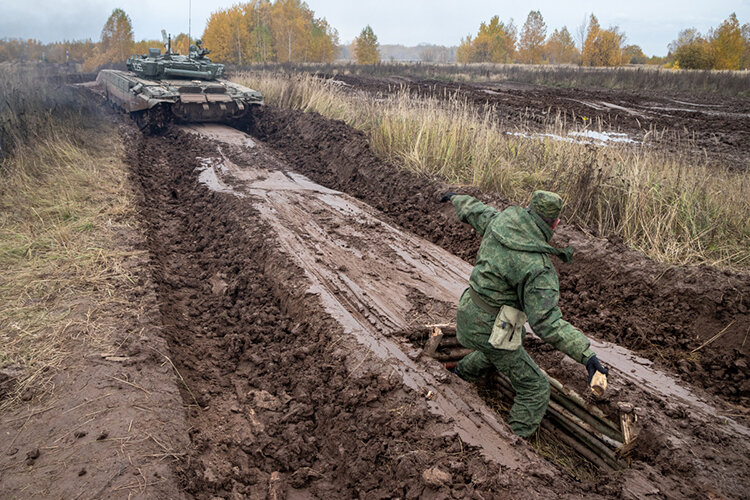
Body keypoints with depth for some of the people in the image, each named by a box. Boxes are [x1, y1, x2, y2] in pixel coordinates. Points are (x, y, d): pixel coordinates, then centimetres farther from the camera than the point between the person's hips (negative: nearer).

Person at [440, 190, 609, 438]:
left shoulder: (500, 221, -9)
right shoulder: (538, 268, -29)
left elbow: (473, 210, 13)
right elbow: (547, 322, -32)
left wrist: (456, 198, 34)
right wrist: (586, 355, -32)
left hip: (469, 313, 8)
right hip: (490, 331, -8)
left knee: (506, 346, 39)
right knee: (535, 390, 8)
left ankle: (465, 371, 58)